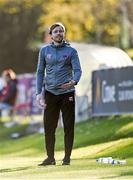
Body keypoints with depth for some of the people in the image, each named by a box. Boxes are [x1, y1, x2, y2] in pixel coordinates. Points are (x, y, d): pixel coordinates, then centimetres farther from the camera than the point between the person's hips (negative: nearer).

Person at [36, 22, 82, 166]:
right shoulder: (44, 50, 8)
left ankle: (67, 157, 7)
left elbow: (77, 70, -5)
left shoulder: (71, 51, 3)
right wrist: (39, 93, 3)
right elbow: (40, 72, 11)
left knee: (68, 126, 0)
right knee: (49, 126, 2)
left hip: (67, 93, -2)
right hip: (50, 93, 2)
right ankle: (50, 157, 11)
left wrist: (74, 81, -27)